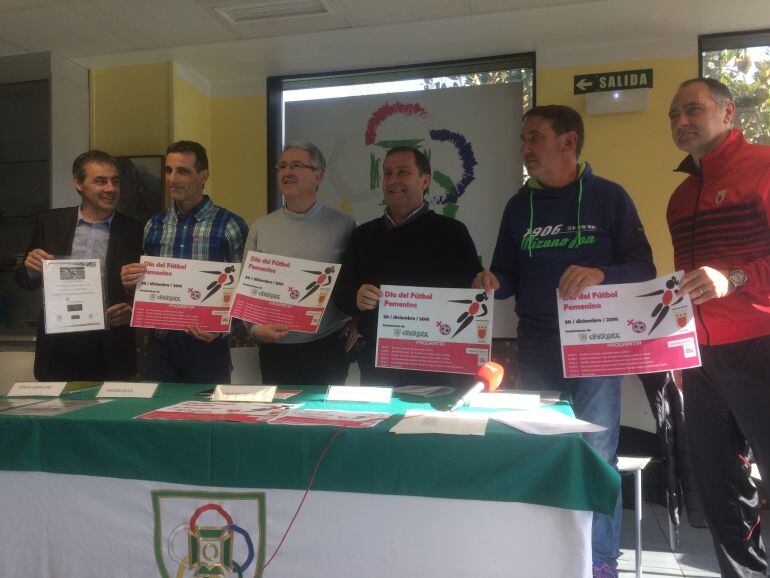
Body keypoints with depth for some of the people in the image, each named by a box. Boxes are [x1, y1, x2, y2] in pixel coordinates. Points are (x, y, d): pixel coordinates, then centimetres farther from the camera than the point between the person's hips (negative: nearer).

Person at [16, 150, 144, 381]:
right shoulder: (51, 222, 5)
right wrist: (31, 268, -9)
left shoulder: (134, 231, -1)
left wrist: (132, 310, -15)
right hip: (57, 346, 2)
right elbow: (26, 282, 11)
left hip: (111, 351, -1)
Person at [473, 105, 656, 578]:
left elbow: (643, 268, -5)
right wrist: (493, 282, -11)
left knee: (595, 454, 0)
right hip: (536, 346, 4)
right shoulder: (520, 205, 10)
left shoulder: (609, 196, -1)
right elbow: (509, 277, 12)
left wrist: (600, 274, -24)